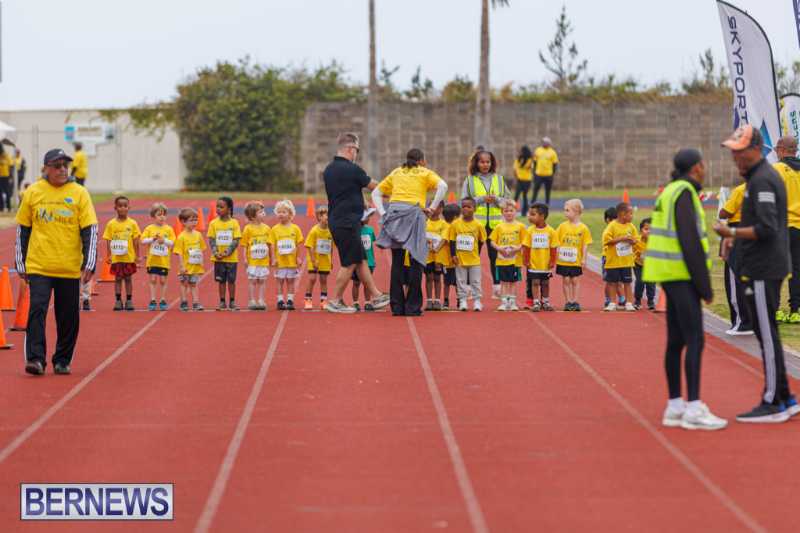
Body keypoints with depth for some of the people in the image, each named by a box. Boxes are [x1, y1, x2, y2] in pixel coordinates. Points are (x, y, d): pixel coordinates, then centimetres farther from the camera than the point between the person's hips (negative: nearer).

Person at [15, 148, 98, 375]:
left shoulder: (79, 194, 1)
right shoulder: (32, 192, 3)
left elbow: (90, 230, -1)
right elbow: (22, 230, 10)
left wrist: (89, 263, -9)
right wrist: (21, 264, 8)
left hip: (69, 269, 1)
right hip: (38, 267, 0)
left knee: (68, 318, 6)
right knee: (37, 310, -12)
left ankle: (62, 361, 18)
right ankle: (36, 359, -13)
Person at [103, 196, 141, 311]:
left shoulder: (132, 223, 1)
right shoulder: (111, 224, 1)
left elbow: (135, 241, 3)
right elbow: (108, 241, 2)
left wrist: (137, 255, 0)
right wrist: (108, 255, -4)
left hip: (129, 257, 0)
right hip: (116, 257, 0)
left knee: (128, 278, 6)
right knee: (118, 278, 4)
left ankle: (129, 301, 12)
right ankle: (118, 301, 9)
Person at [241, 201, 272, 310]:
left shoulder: (266, 228, 3)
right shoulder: (248, 229, -7)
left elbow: (270, 245, 8)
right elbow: (245, 245, -3)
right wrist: (245, 258, -8)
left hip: (264, 260, 3)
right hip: (252, 260, -3)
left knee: (262, 280, 7)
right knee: (252, 280, 2)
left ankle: (261, 300, 13)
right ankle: (252, 301, 9)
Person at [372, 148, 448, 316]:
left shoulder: (396, 173, 26)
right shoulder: (425, 173, 14)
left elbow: (376, 193, 22)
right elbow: (442, 186, -5)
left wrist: (382, 213, 13)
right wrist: (432, 208, -3)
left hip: (393, 212, 4)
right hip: (413, 212, -4)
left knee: (397, 261, 7)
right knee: (416, 260, 1)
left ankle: (397, 307, 5)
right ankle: (412, 307, -3)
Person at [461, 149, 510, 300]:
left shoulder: (499, 179, 10)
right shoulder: (469, 180, 3)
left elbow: (508, 200, 10)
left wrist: (496, 200, -8)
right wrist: (481, 199, -12)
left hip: (495, 223, 2)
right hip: (475, 223, -2)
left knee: (495, 255, 3)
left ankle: (497, 287, 10)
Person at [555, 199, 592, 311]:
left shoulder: (583, 228, -4)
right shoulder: (562, 226, 0)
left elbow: (585, 245, -1)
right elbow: (557, 242, 3)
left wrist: (584, 259, -5)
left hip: (576, 260, -1)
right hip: (563, 260, 1)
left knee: (575, 280, 5)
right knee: (566, 280, 4)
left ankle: (575, 301, 12)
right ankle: (568, 302, 11)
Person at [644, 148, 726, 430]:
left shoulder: (671, 192, 16)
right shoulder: (684, 192, -14)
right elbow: (690, 241, -19)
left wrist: (700, 282, 20)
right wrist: (705, 285, -16)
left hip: (671, 275, 10)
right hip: (681, 273, -10)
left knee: (676, 340, 10)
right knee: (695, 340, -11)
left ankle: (675, 407, 12)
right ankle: (693, 410, -13)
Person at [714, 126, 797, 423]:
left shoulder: (762, 181, -15)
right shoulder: (763, 176, 18)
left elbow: (766, 229, -24)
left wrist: (732, 233, -21)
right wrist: (738, 237, 18)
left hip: (762, 270, -11)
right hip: (765, 267, 11)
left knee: (767, 335, -7)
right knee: (766, 334, 14)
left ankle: (773, 404, -4)